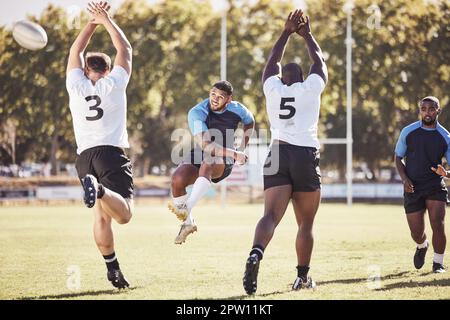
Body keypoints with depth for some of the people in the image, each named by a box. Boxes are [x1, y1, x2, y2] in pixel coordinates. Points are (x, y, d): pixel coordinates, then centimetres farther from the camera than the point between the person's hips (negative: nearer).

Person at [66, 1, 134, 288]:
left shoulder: (76, 85, 10)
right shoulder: (114, 83, 6)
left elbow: (76, 51, 26)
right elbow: (125, 49, 20)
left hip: (85, 155, 3)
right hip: (111, 152, -3)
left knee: (102, 216, 7)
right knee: (124, 215, -13)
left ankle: (113, 269, -1)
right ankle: (98, 188, -42)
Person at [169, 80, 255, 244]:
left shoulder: (237, 110, -8)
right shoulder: (197, 113, -19)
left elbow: (250, 122, 19)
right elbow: (205, 145, -29)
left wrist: (242, 148, 8)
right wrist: (234, 154, -36)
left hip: (223, 162, -1)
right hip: (199, 155, 1)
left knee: (207, 162, -37)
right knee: (177, 179, -26)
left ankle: (187, 208, -49)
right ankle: (188, 222, -2)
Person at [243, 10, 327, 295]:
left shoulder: (273, 87, 12)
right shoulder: (311, 87, 8)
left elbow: (273, 62, 30)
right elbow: (320, 61, 26)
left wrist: (287, 32, 37)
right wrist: (306, 34, 37)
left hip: (278, 155, 1)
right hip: (306, 156, -1)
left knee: (271, 215, -12)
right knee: (305, 223, 11)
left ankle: (256, 253, -40)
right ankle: (303, 276, 15)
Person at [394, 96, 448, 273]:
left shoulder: (445, 137, -1)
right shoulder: (408, 132, 1)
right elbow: (398, 157, 10)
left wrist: (445, 173, -22)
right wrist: (405, 179, -6)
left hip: (435, 186, -1)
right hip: (412, 188, 1)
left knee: (437, 225, -17)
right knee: (416, 234, 3)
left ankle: (438, 263, 3)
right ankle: (422, 246, 40)